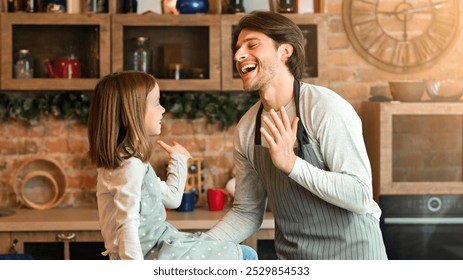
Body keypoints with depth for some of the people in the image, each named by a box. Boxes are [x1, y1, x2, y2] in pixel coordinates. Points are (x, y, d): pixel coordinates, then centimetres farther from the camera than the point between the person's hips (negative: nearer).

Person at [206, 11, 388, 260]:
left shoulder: (326, 108, -18)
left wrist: (290, 163, -30)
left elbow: (360, 195, -23)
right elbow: (246, 213, 5)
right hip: (293, 257, 5)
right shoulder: (245, 130, -1)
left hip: (349, 252, -5)